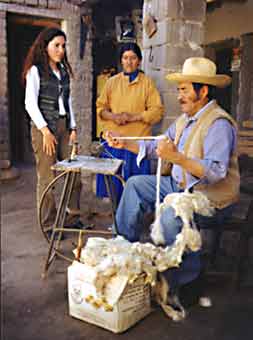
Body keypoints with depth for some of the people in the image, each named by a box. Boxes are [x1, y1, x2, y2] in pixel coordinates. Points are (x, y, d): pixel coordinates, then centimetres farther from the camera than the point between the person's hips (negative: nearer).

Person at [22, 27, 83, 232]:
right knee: (47, 179, -3)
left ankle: (73, 218, 16)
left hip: (64, 127, 6)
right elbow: (30, 103, -8)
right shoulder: (35, 70, -1)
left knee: (75, 174, 2)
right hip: (44, 128, -6)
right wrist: (45, 130, -13)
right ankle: (49, 224, 8)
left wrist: (73, 128, 9)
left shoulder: (64, 71, 17)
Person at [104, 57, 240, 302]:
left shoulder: (219, 124, -19)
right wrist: (124, 144, 3)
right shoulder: (185, 119, 10)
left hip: (210, 199, -9)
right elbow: (156, 147, 13)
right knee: (135, 184, 8)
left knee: (170, 216, -34)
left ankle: (185, 276, -10)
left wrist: (177, 157, -41)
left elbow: (215, 172, -31)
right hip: (179, 186, 10)